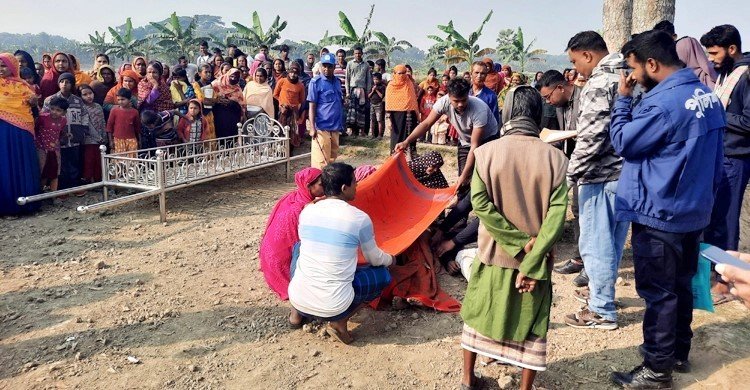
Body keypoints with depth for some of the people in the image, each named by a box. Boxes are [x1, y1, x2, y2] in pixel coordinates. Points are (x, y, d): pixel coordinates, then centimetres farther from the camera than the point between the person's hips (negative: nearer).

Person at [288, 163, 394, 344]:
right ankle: (339, 322, 3)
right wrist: (390, 259, 30)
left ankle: (297, 311, 23)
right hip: (333, 307, -4)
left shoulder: (306, 211, 2)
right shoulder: (360, 218, -10)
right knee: (383, 274, 17)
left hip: (298, 299, 4)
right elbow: (375, 259, 5)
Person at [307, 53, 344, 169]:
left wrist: (341, 124, 16)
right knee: (321, 161, -7)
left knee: (332, 159, 11)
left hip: (335, 127, 6)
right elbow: (312, 106, -7)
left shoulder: (337, 82, 13)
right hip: (322, 127, -6)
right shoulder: (316, 82, -5)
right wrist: (312, 128, -13)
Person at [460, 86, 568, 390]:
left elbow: (479, 203, -17)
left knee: (478, 313, 18)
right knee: (531, 322, 15)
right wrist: (531, 263, -15)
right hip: (536, 258, 0)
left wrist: (519, 241, -12)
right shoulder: (555, 157, -10)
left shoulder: (486, 152, -10)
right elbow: (558, 214, -15)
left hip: (494, 252, 1)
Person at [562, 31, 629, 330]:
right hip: (625, 171, 9)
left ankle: (602, 311, 8)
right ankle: (601, 291, 35)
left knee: (595, 243, 0)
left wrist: (571, 174, -13)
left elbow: (591, 137, -21)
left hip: (601, 175, -9)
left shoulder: (599, 83, -15)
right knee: (612, 239, 19)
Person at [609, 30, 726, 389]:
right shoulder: (707, 95, 5)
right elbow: (715, 159, 13)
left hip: (659, 215, -9)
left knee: (658, 293, 3)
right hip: (693, 211, 9)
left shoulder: (662, 102, -25)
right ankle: (678, 353, 35)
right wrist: (704, 195, 23)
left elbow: (622, 142, -13)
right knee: (681, 285, 20)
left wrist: (623, 99, -4)